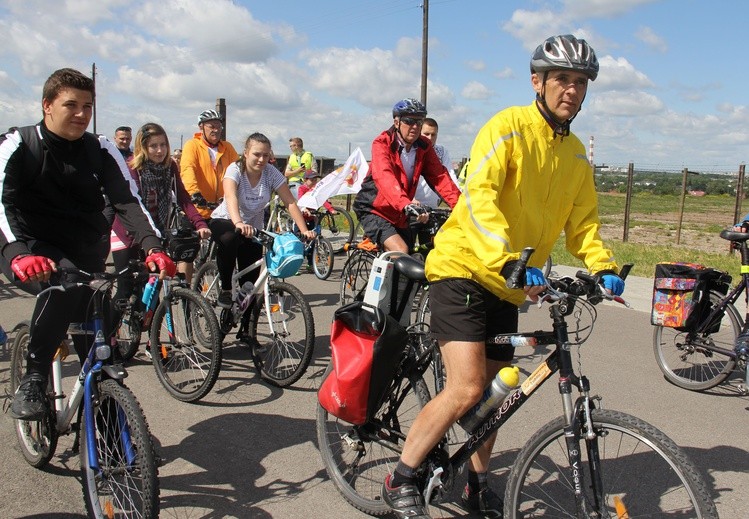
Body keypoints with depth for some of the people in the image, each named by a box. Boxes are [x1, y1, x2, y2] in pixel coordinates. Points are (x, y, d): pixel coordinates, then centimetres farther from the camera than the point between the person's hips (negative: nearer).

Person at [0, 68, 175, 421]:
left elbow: (128, 201, -11)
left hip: (87, 252, 3)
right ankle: (33, 379, -22)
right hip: (35, 250, -3)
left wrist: (153, 246, -30)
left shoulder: (101, 151, 0)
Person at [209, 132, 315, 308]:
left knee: (250, 282, -5)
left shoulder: (271, 173, -12)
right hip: (224, 221, -3)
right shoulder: (235, 169, -19)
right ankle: (225, 289, -20)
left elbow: (290, 203, -14)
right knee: (230, 238, -37)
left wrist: (304, 231, -27)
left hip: (253, 229, 3)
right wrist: (239, 223, -58)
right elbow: (231, 197, -38)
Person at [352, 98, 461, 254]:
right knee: (401, 252, -26)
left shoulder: (424, 147, -1)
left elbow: (440, 177, -11)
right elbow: (385, 177, -35)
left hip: (400, 215, 6)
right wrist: (406, 204, -52)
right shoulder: (382, 144, -17)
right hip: (375, 211, -6)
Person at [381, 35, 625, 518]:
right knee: (467, 389, -16)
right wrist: (510, 259, -38)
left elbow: (583, 224, 13)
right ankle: (401, 480, 3)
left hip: (509, 287, 7)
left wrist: (604, 267, -6)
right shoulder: (509, 127, -12)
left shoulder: (577, 156, 10)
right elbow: (480, 195, -25)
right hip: (464, 268, -7)